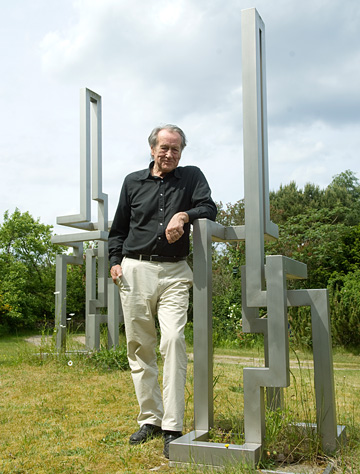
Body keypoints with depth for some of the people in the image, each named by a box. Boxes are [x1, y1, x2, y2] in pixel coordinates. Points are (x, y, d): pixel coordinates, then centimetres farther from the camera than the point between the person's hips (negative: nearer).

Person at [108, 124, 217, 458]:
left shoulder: (192, 177, 10)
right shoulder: (133, 182, 15)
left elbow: (209, 209, -1)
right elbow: (118, 227, 20)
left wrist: (184, 216, -20)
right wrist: (115, 260, 7)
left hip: (174, 273, -2)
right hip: (135, 271, 3)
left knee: (173, 340, -17)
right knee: (139, 346, 4)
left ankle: (173, 427, -12)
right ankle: (150, 418, 15)